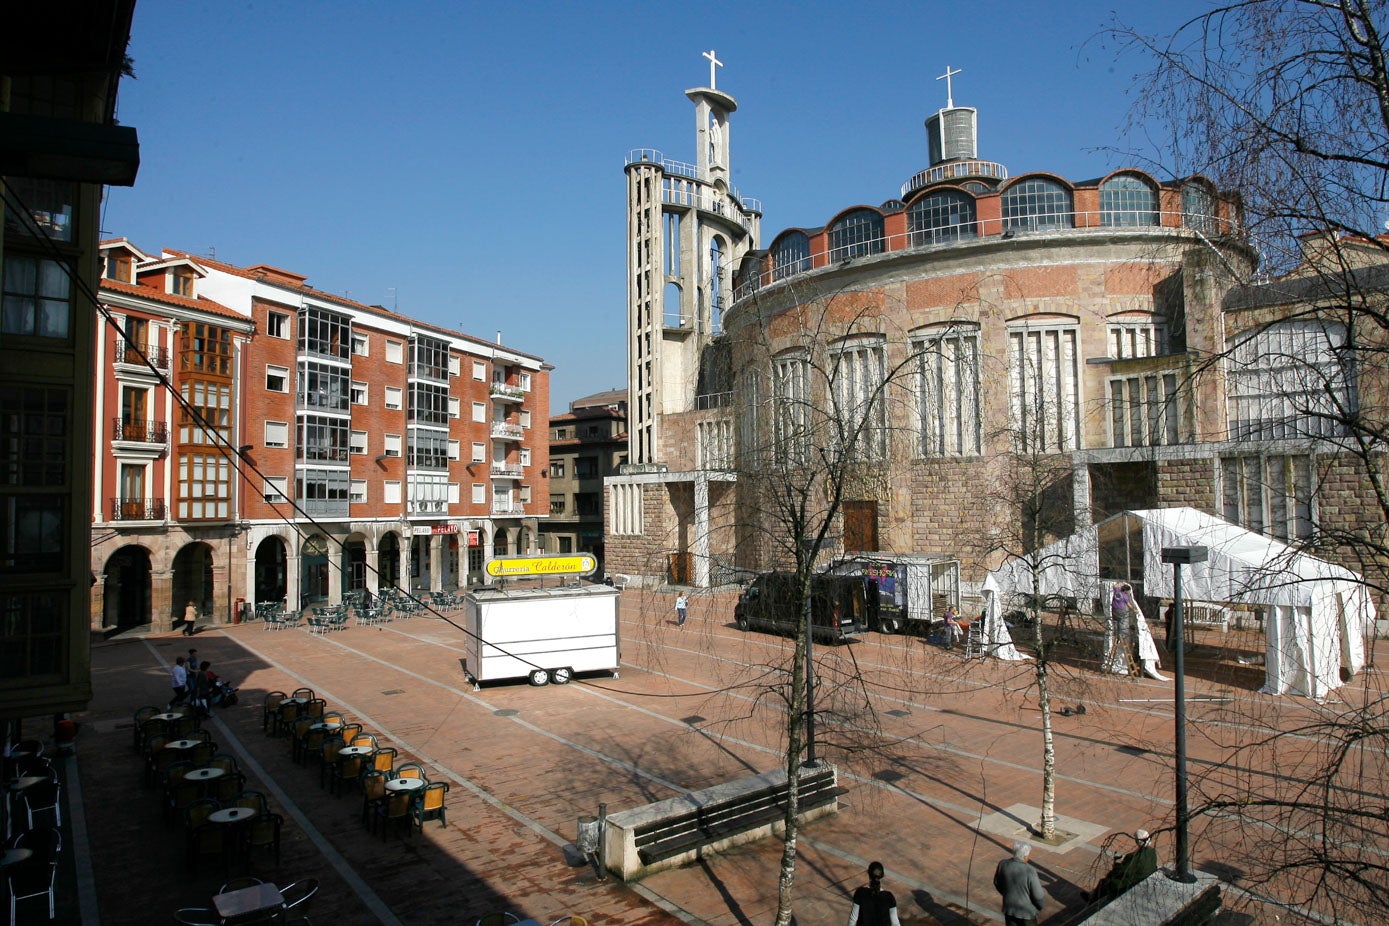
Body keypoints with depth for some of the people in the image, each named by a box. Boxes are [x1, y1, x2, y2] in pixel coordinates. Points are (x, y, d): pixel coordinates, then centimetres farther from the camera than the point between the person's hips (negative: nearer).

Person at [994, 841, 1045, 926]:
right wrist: (1040, 906, 5)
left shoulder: (1003, 864, -15)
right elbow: (1038, 896, -18)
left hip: (1009, 907, 4)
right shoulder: (1030, 871, -29)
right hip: (1026, 910, -4)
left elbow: (997, 883, 3)